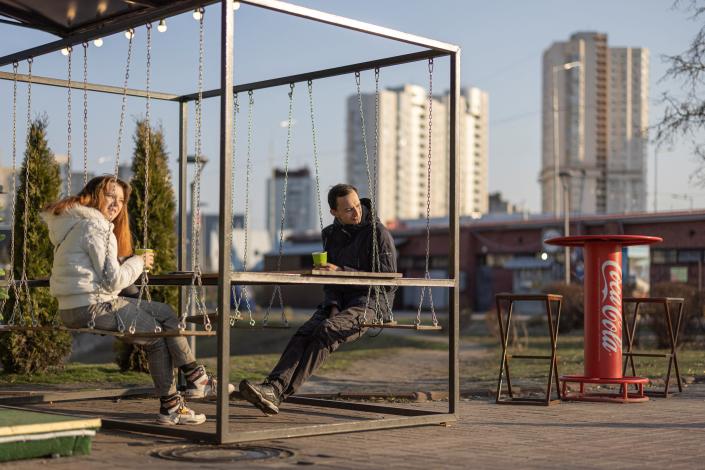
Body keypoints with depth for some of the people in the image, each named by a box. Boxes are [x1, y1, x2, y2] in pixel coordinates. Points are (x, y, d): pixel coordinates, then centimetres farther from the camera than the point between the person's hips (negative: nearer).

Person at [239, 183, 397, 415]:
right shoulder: (331, 234, 14)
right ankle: (272, 386, -42)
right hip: (339, 302, 6)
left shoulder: (378, 233, -5)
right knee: (305, 333, -24)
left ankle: (277, 392, -38)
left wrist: (342, 272, -15)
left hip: (370, 303, -6)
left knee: (326, 331, -31)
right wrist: (333, 304, -3)